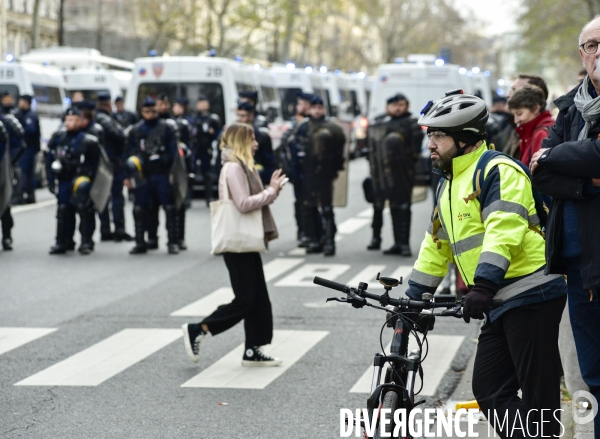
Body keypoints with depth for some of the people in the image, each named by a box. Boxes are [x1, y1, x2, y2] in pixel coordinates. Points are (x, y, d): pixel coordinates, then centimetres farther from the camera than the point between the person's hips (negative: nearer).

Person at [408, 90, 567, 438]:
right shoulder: (449, 186, 20)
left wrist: (483, 286, -33)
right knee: (489, 391, 4)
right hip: (500, 305, 9)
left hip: (532, 296, -9)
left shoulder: (497, 171, -10)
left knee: (538, 396, -6)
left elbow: (504, 230, -24)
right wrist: (412, 298, 24)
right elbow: (437, 247, 27)